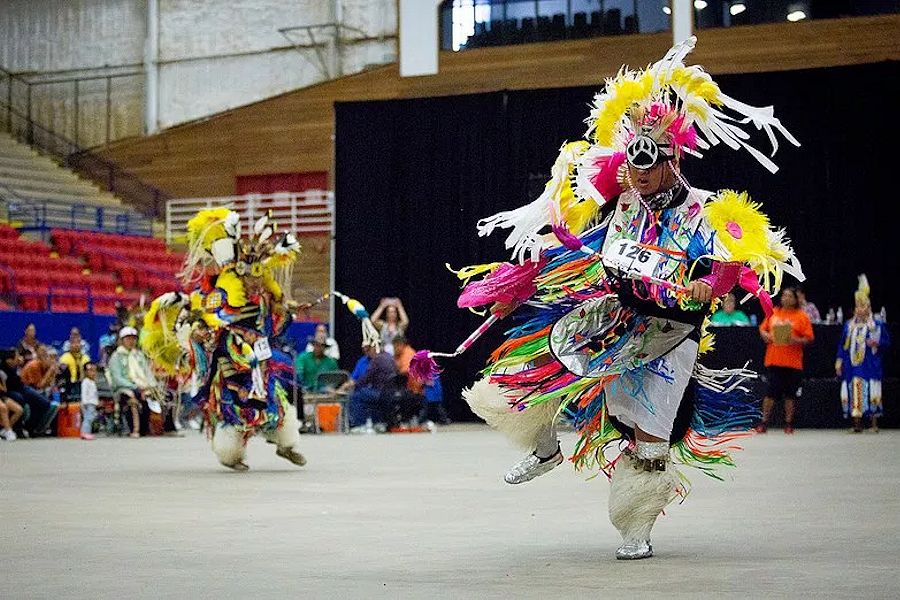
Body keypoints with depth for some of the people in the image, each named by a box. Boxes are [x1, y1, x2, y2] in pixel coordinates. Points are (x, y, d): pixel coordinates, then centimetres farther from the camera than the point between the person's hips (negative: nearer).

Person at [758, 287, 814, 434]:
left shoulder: (801, 316, 2)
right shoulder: (773, 313, 11)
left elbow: (809, 339, -1)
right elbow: (762, 328, 19)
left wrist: (796, 341, -18)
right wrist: (765, 335, -3)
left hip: (793, 363, -1)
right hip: (774, 360, 1)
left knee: (790, 394, 4)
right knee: (771, 392, -1)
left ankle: (788, 423, 13)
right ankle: (764, 422, 6)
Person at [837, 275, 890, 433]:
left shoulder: (877, 324, 4)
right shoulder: (849, 325, 14)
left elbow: (887, 341, 5)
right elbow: (842, 344, 16)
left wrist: (876, 343, -15)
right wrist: (839, 360, 7)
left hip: (870, 365, -3)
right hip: (853, 365, 3)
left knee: (871, 393, -8)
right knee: (854, 392, -2)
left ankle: (874, 424, 0)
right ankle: (856, 424, 3)